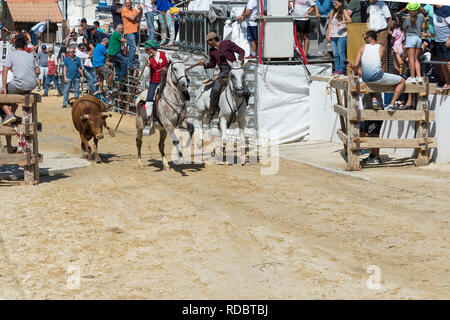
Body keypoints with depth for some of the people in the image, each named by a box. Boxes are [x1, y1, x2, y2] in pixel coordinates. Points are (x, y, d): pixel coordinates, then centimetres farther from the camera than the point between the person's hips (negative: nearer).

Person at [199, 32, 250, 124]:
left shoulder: (227, 44, -3)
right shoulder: (212, 51, 11)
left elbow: (241, 51, -1)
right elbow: (212, 64, 24)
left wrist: (239, 62, -16)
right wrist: (205, 64, 3)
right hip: (223, 72, 2)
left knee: (246, 92, -13)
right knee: (215, 90, -24)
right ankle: (210, 114, -18)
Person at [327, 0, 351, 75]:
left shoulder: (344, 11, 0)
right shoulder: (333, 12, 16)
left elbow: (349, 20, -14)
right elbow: (330, 24, 19)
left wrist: (342, 22, -31)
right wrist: (329, 35, 13)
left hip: (341, 36, -6)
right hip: (333, 36, 6)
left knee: (341, 52, -7)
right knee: (335, 53, 7)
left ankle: (341, 69, -5)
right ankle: (336, 69, 12)